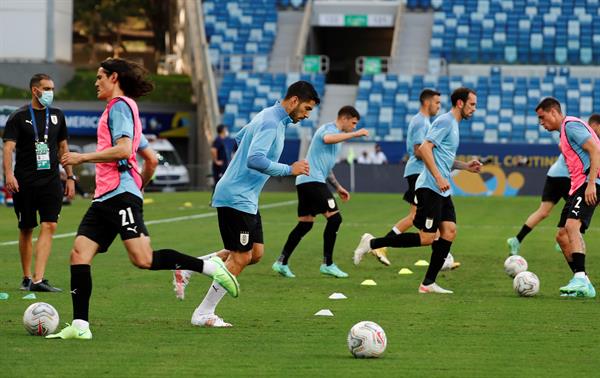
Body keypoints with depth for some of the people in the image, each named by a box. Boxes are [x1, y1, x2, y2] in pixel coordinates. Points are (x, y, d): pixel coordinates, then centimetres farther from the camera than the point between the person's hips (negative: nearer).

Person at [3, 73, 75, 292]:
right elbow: (9, 147, -9)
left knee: (49, 226, -12)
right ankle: (26, 278, 19)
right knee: (26, 230, 5)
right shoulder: (19, 117, -2)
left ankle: (38, 280, -18)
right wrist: (9, 174, -24)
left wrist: (70, 177, 15)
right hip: (24, 182, -3)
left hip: (50, 181, 3)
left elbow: (63, 147, 19)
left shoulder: (56, 116, 12)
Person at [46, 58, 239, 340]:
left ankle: (207, 266, -7)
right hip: (105, 198, 10)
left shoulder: (120, 106, -4)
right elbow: (152, 160, 29)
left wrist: (83, 157, -13)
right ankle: (79, 325, -8)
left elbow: (123, 150, -19)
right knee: (79, 254, -2)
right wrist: (139, 187, 36)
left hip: (121, 194, -10)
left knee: (143, 259, -18)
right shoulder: (123, 109, 26)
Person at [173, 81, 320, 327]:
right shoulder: (271, 123, -18)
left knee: (255, 253, 9)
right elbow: (255, 160, -30)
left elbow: (240, 138, 29)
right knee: (240, 258, -6)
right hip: (236, 198, -10)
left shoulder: (269, 117, 14)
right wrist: (290, 170, -22)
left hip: (246, 198, 10)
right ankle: (204, 314, 2)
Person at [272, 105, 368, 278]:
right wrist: (354, 134, -28)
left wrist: (338, 187, 31)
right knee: (334, 218, -12)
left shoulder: (334, 132, 26)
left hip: (305, 182, 11)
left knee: (305, 224, 12)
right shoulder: (330, 128, -6)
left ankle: (282, 262, 13)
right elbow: (327, 139, -34)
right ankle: (327, 264, -9)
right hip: (313, 180, -11)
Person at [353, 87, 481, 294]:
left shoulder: (453, 124, 20)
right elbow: (424, 148, -21)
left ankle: (428, 283, 2)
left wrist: (465, 166, 17)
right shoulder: (445, 121, -11)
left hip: (442, 190, 10)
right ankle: (372, 243, -3)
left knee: (449, 231, 0)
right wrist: (439, 178, -23)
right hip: (430, 187, -10)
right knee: (427, 237, -11)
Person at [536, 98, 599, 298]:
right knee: (562, 235, 7)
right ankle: (583, 285, 8)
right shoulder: (565, 131, 24)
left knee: (572, 225, -26)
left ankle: (581, 279, -35)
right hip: (578, 187, 11)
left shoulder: (571, 125, -8)